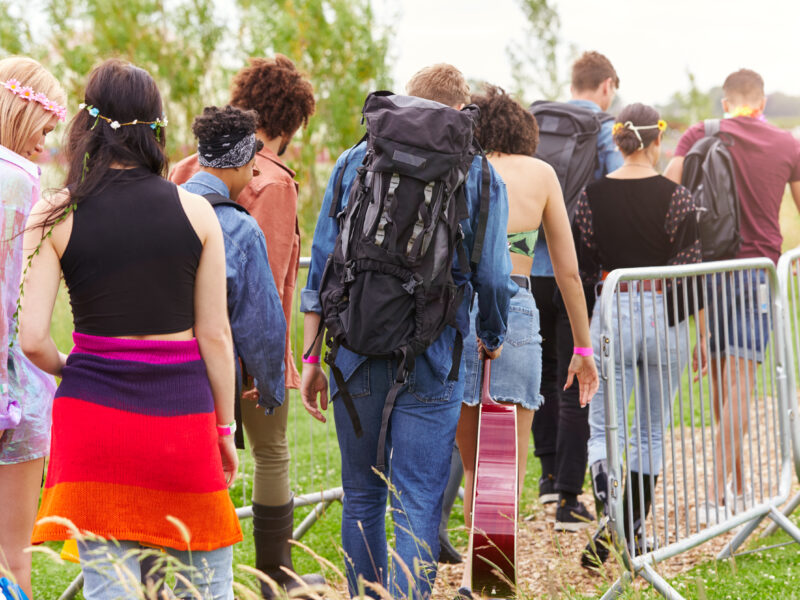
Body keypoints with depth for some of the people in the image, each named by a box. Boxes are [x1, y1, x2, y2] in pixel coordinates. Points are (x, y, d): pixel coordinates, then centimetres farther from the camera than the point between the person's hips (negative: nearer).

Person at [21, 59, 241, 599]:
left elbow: (33, 339, -8)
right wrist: (226, 428, 12)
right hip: (182, 412, 1)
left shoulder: (56, 217, -4)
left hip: (94, 414, 0)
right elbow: (215, 336, 1)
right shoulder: (195, 210, -1)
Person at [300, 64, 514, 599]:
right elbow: (492, 279, -1)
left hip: (355, 354, 2)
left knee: (362, 496, 16)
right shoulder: (480, 177, 2)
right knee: (418, 506, -2)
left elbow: (321, 265, 5)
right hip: (431, 363, -2)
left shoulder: (355, 161, 8)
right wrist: (493, 341, 19)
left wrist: (312, 359, 9)